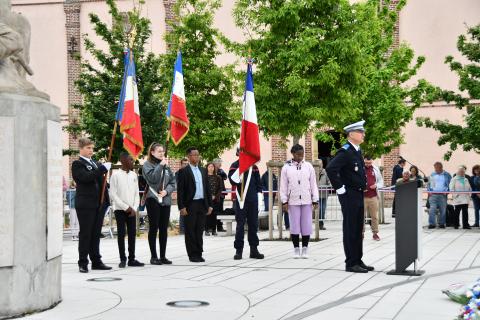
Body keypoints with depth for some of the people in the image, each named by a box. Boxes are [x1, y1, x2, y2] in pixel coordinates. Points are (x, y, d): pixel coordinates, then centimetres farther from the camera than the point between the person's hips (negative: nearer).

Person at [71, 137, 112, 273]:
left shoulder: (96, 164, 19)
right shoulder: (77, 164, -5)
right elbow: (86, 177, -21)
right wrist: (103, 168, -20)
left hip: (99, 203, 7)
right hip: (85, 204, -7)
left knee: (96, 234, 11)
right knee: (85, 234, -2)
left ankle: (96, 261, 16)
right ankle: (83, 263, 3)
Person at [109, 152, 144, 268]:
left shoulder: (134, 175, 8)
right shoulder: (116, 175, -7)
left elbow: (136, 194, 11)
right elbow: (113, 194, -9)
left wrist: (134, 208, -2)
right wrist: (126, 207, -12)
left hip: (131, 210, 5)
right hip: (120, 209, -4)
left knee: (132, 233, 4)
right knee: (121, 233, -2)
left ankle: (132, 259, 10)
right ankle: (122, 259, 5)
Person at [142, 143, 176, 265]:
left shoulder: (166, 165, 12)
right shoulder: (147, 164, -2)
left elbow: (173, 182, 10)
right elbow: (152, 178, -17)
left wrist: (166, 191, -7)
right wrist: (161, 165, -16)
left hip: (165, 200, 5)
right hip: (153, 199, -5)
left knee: (164, 229, 7)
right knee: (153, 228, 0)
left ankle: (163, 256, 13)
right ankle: (154, 256, 6)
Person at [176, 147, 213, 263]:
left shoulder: (203, 171, 14)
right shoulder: (183, 171, -4)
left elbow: (207, 188, 16)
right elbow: (180, 191, -7)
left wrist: (210, 205, 11)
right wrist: (182, 207, -14)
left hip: (202, 204, 5)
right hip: (190, 204, -5)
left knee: (200, 231, 8)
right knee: (190, 231, 1)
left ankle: (199, 253, 14)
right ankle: (192, 255, 6)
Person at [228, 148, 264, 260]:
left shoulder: (253, 166, 11)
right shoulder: (234, 166, 0)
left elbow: (258, 182, 13)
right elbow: (232, 179, -14)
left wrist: (259, 194, 5)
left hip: (253, 200, 4)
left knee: (253, 224, 8)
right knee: (240, 225, -1)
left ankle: (254, 250, 15)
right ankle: (238, 250, 5)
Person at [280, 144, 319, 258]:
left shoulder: (308, 166, 6)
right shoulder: (286, 167, 3)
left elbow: (313, 184, 8)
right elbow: (283, 186, 4)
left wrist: (315, 200, 4)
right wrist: (284, 201, -1)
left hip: (306, 201, 1)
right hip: (293, 202, -1)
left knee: (306, 225, 1)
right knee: (294, 226, 1)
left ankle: (305, 249, 10)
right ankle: (296, 249, 10)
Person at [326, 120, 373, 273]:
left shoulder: (357, 151, 14)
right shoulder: (345, 152, -15)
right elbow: (330, 169, -26)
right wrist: (340, 189, -20)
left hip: (359, 195, 9)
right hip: (349, 196, -9)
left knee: (358, 230, 13)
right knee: (350, 230, -4)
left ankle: (358, 261, 20)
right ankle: (351, 263, 1)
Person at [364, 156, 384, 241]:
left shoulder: (375, 169, 9)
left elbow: (381, 181, 17)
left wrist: (376, 185, -3)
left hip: (373, 196, 2)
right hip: (362, 196, -2)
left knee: (374, 216, 4)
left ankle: (375, 233, 11)